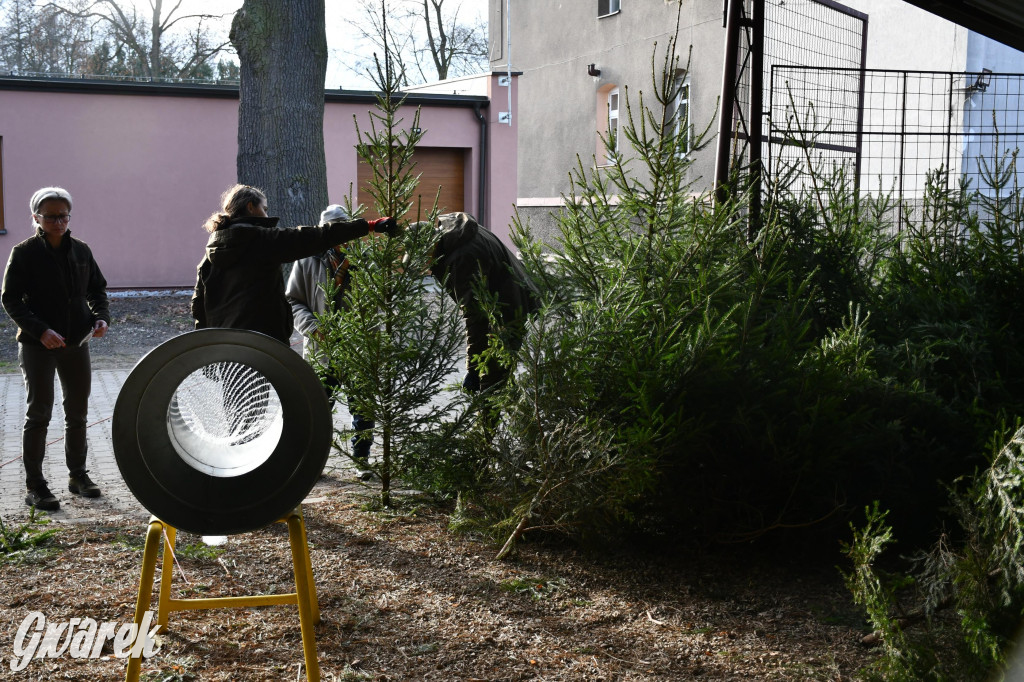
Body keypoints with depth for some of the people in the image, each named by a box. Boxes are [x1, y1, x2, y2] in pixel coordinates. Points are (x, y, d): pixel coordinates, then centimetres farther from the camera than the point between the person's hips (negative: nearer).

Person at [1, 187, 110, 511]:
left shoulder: (81, 250, 6)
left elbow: (97, 289, 16)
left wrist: (101, 316, -4)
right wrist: (40, 330, -21)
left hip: (76, 344, 5)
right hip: (37, 347, -4)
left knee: (78, 411, 12)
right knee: (39, 413, -2)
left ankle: (78, 475, 26)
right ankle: (34, 486, 6)